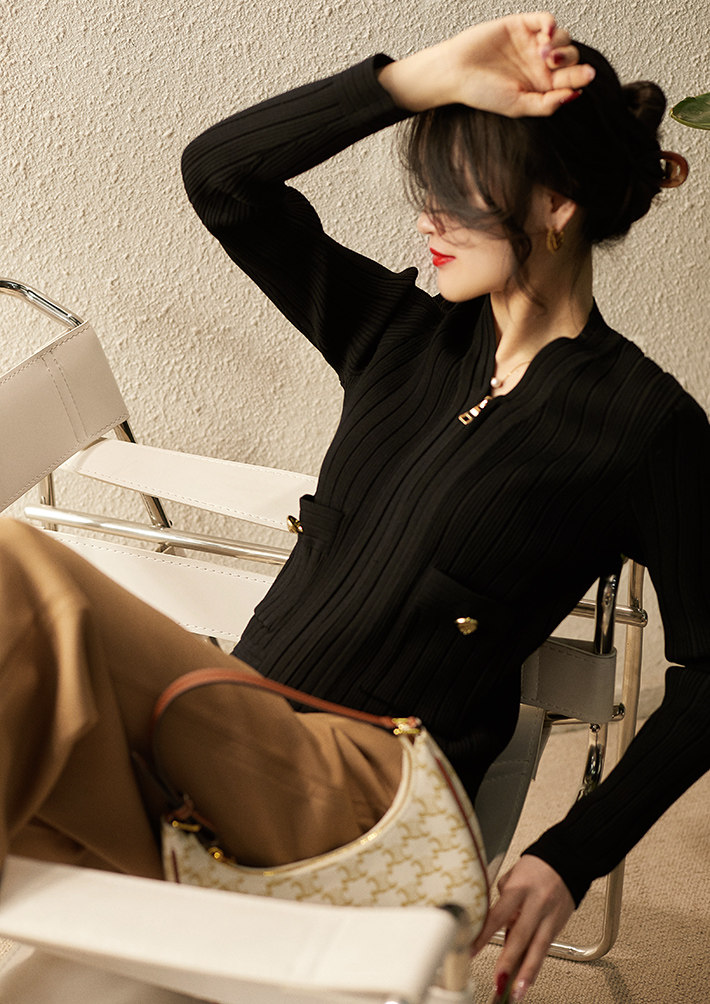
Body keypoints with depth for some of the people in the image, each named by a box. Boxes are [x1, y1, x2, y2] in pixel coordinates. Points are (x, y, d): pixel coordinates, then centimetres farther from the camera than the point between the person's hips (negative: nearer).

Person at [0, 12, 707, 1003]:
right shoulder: (403, 333, 12)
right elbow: (217, 171, 6)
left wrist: (571, 858, -8)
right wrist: (426, 78, -4)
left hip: (365, 784, -6)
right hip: (239, 743, 6)